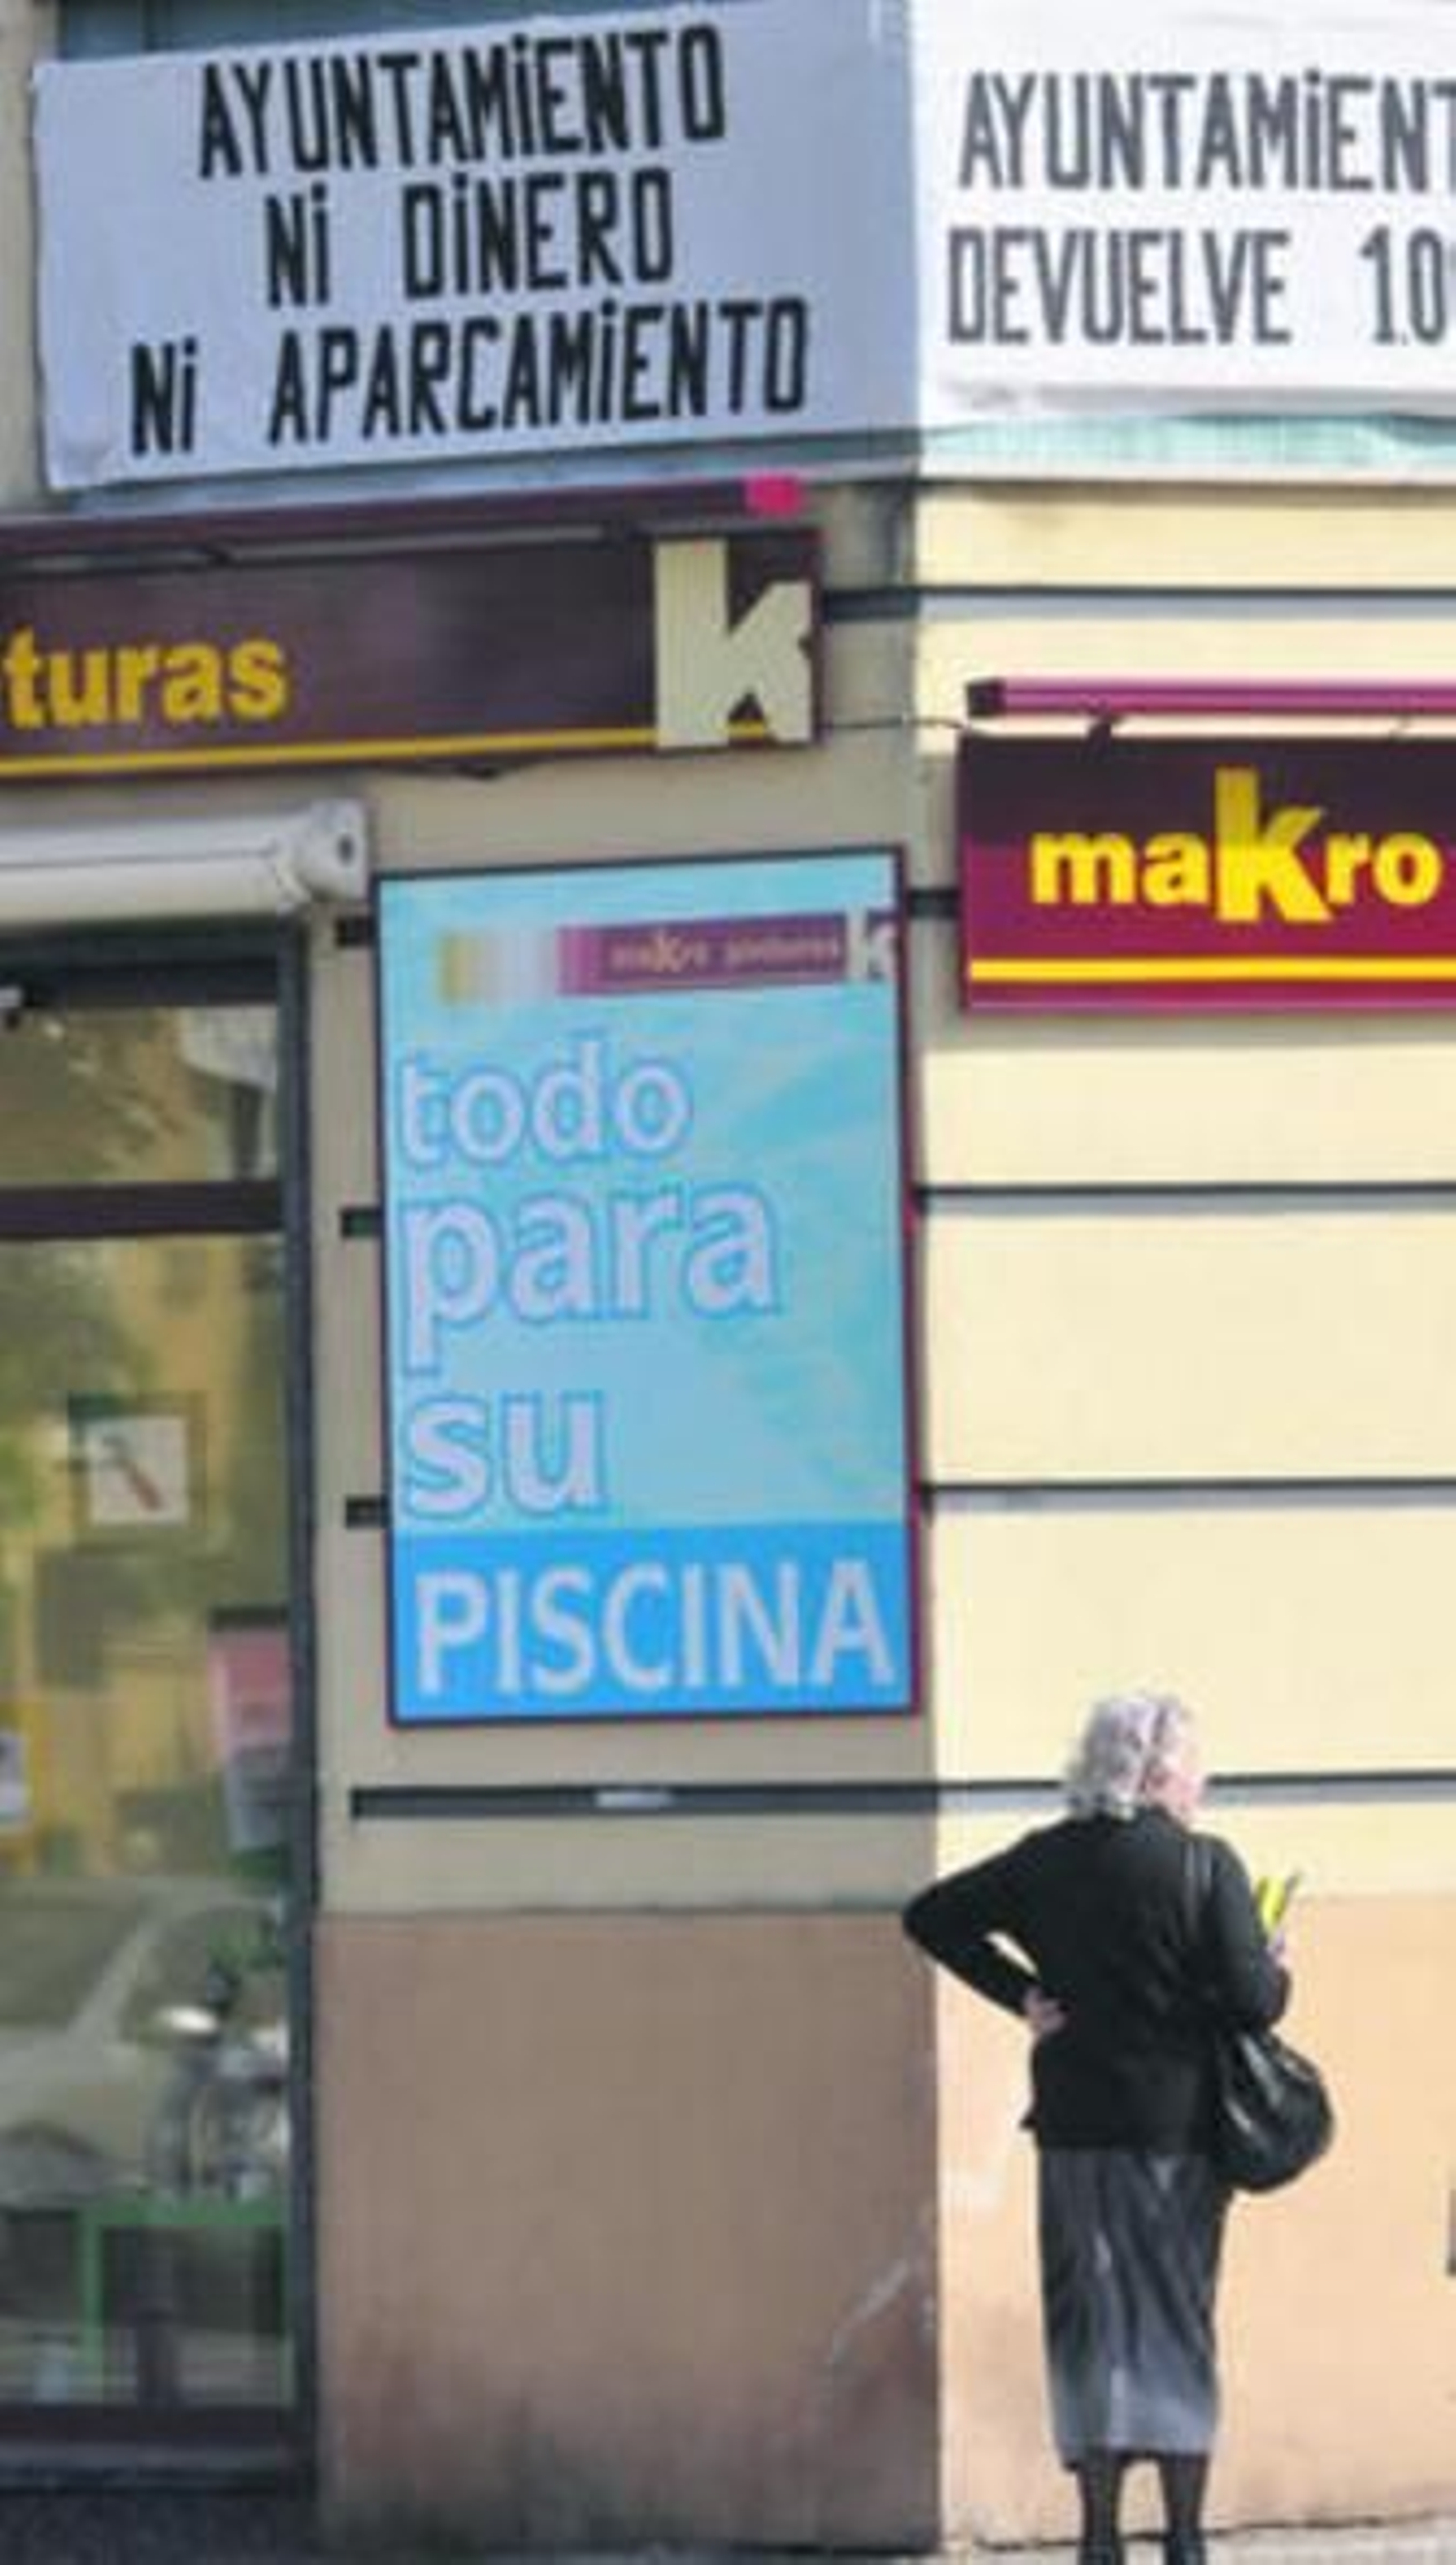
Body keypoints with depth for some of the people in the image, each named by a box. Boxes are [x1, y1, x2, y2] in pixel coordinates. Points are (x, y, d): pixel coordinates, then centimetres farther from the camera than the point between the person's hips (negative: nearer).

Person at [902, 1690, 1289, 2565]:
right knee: (1179, 2321, 5)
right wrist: (1279, 1974, 8)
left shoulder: (1045, 1862, 4)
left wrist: (1021, 1992, 7)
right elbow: (1252, 1999, -14)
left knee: (1091, 2324, 7)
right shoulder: (1206, 1867, -9)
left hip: (1076, 2128, 3)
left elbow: (933, 1917, 10)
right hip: (1181, 2129, -3)